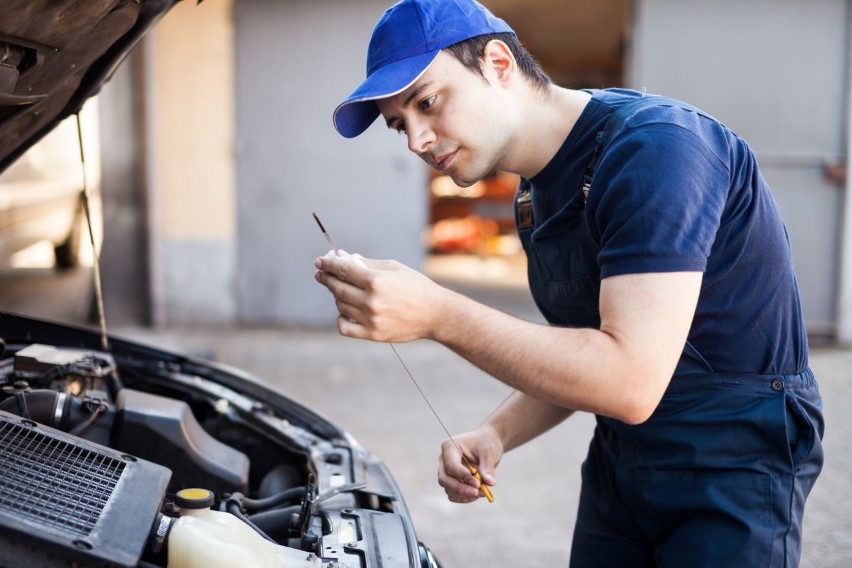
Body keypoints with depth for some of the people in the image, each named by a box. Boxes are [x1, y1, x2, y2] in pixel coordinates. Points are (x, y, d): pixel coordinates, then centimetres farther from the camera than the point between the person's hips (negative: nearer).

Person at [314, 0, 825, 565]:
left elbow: (631, 381, -30)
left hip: (735, 470, -8)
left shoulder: (653, 147, -23)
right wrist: (497, 434, -5)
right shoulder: (536, 197, 5)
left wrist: (438, 313, -31)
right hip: (620, 462, 8)